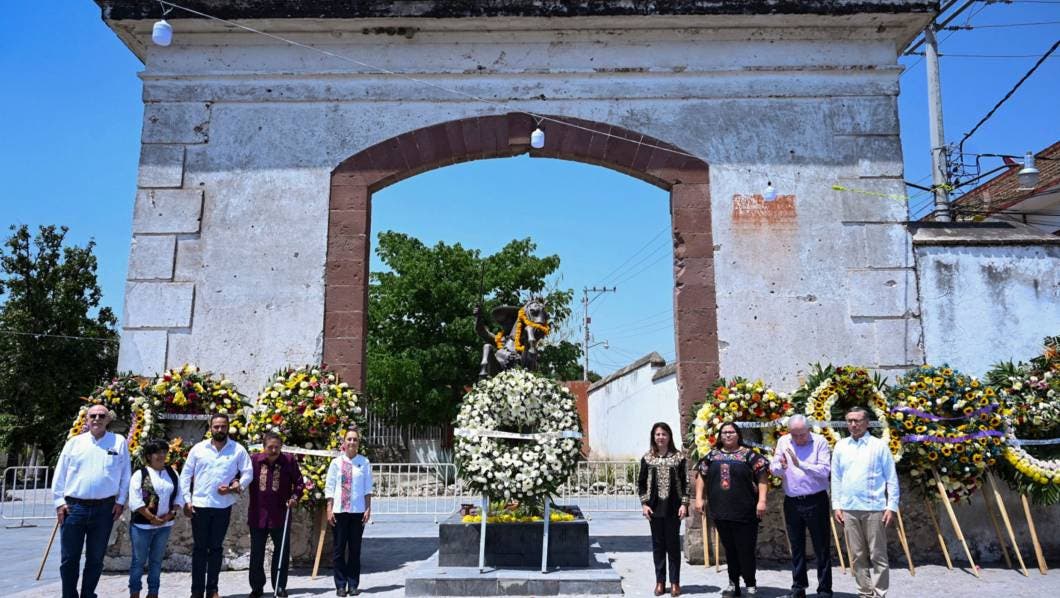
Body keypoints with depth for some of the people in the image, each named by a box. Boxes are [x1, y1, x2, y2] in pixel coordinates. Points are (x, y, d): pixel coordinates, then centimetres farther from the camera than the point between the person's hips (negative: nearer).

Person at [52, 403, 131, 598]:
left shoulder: (119, 442, 3)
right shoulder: (74, 442, 5)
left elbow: (125, 474, 4)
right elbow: (60, 474, 7)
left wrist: (121, 501, 0)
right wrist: (59, 501, 0)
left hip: (105, 508, 0)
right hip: (73, 507, 0)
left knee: (96, 558, 10)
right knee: (69, 558, 5)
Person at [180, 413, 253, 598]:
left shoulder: (238, 450, 0)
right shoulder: (198, 449, 2)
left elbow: (248, 473, 1)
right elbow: (186, 475, 5)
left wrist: (235, 487, -15)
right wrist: (186, 500, -2)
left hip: (223, 506, 0)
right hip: (200, 505, 0)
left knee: (216, 548, 9)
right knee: (199, 548, 6)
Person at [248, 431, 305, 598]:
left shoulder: (289, 461, -5)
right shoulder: (254, 459, -5)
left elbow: (299, 482, 2)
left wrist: (294, 497, -12)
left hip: (281, 515, -1)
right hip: (258, 514, 1)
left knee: (282, 552, 7)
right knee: (257, 553, 11)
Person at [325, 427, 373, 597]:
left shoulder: (364, 462, 1)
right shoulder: (336, 462, 1)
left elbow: (368, 488, 3)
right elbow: (329, 487, 2)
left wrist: (368, 509, -2)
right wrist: (329, 509, -3)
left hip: (358, 511, 0)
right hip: (339, 511, 0)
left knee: (355, 549, 6)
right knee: (339, 549, 4)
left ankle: (353, 584, 14)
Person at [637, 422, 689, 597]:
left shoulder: (678, 457, 1)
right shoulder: (647, 458, 4)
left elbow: (685, 483, 1)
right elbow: (641, 483, 7)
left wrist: (684, 504, -7)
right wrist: (644, 503, -2)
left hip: (673, 507, -1)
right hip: (655, 508, 1)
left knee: (673, 544, 4)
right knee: (658, 545, 7)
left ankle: (675, 582, 13)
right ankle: (660, 581, 15)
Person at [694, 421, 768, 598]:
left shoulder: (748, 455, -2)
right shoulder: (713, 455, 11)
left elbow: (762, 477, -5)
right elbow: (701, 476, 15)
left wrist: (762, 500, -13)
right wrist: (699, 498, 6)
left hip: (745, 512, -4)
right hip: (721, 512, 4)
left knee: (746, 550, -1)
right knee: (730, 550, 12)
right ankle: (733, 584, 21)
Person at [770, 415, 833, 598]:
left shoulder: (820, 441, -9)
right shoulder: (783, 442, 3)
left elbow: (824, 470, -19)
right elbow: (774, 469, 1)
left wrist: (800, 464, -26)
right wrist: (781, 466, -20)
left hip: (815, 501, -4)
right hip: (792, 502, 4)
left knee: (821, 547, 4)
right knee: (797, 547, 13)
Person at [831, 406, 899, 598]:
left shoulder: (879, 445, -1)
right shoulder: (841, 446, 9)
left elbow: (891, 478, -1)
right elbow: (836, 478, 11)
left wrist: (892, 507, -7)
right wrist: (837, 505, 5)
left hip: (874, 508, -3)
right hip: (849, 509, 3)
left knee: (878, 555, 2)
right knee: (857, 555, 9)